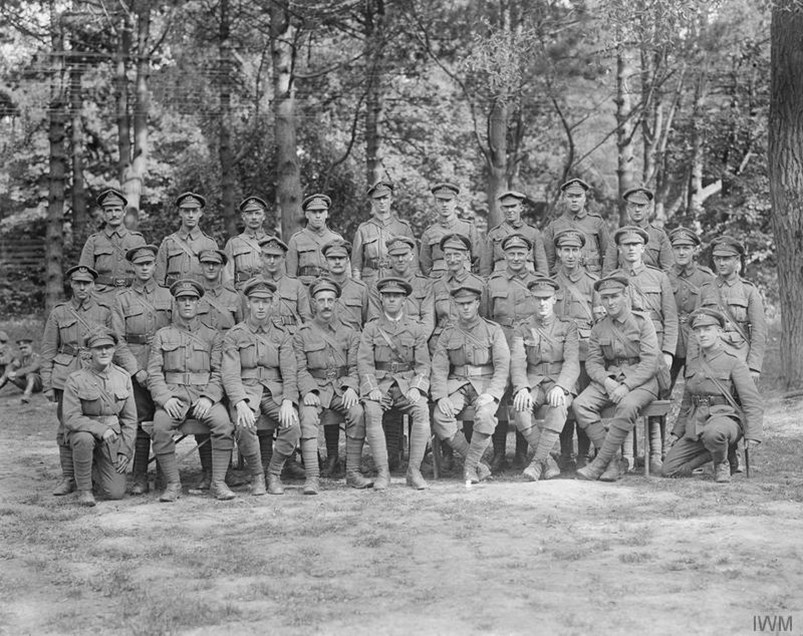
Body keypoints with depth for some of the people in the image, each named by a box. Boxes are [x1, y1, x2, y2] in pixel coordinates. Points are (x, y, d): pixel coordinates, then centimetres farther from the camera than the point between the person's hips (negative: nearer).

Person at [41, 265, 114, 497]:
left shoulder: (105, 311, 6)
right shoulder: (58, 313, 7)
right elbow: (48, 350, 9)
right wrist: (47, 385, 4)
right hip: (66, 376, 1)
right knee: (66, 429, 1)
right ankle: (68, 479, 11)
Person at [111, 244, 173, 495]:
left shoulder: (167, 296, 11)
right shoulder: (121, 299, 6)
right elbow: (119, 341, 0)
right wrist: (136, 370, -9)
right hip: (136, 368, -1)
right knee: (142, 421, -3)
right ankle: (140, 478, 1)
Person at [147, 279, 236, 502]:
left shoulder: (212, 336, 15)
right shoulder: (162, 335, 15)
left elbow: (219, 373, 6)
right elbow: (153, 374, 7)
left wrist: (208, 398, -13)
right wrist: (165, 398, -12)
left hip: (205, 394, 0)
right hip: (173, 395, 0)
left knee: (223, 423, -30)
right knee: (160, 426, -31)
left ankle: (219, 482, -20)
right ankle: (172, 484, -18)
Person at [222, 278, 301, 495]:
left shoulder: (282, 336, 12)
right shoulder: (234, 335, 6)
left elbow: (289, 374, 3)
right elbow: (230, 375, -5)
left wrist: (288, 402, -17)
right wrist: (241, 404, -23)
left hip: (275, 392, 2)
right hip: (245, 392, -2)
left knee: (293, 425, -29)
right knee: (244, 427, -35)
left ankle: (274, 473, -5)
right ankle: (257, 475, -9)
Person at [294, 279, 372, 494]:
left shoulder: (349, 333, 11)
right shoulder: (302, 334, 8)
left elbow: (355, 367, 5)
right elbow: (300, 369, 1)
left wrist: (351, 388, -15)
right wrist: (308, 391, -17)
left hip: (342, 388, 1)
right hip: (314, 389, -1)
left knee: (357, 412, -29)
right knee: (308, 416, -32)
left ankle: (353, 472, -23)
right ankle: (312, 477, -33)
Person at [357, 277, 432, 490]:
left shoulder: (416, 329, 12)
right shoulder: (371, 328, 10)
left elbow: (423, 364, 7)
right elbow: (364, 362, 2)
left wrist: (415, 387, -12)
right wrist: (372, 388, -15)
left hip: (408, 383, 0)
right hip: (379, 383, 0)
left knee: (422, 411, -29)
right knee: (371, 413, -30)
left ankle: (414, 470, -22)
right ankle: (382, 471, -24)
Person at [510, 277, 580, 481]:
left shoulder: (568, 327, 8)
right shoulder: (522, 330, 12)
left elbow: (572, 363, -5)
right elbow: (517, 363, -1)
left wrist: (560, 387, -24)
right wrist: (522, 388, -22)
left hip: (560, 384, -1)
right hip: (532, 384, 1)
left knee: (558, 405, -37)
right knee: (520, 407, -33)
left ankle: (537, 461, -34)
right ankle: (549, 463, -22)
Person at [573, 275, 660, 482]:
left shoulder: (642, 322, -3)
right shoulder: (598, 329, 11)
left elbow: (650, 362, -11)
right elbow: (592, 362, 7)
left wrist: (626, 386, -22)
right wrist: (607, 381, -15)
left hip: (640, 380, -4)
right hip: (608, 379, 4)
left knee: (627, 406, -37)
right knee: (580, 404, -23)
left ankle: (599, 463, -29)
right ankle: (612, 462, -22)